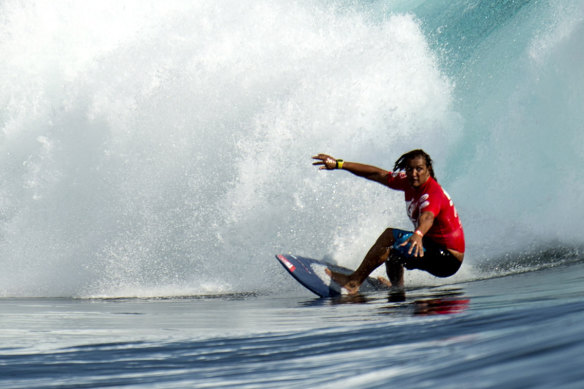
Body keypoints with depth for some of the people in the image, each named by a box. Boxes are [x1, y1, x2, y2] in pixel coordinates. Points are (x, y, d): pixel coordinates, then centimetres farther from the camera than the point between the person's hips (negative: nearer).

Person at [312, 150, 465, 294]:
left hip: (449, 259, -10)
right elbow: (378, 174, 8)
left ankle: (354, 281, -13)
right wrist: (339, 164, 6)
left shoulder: (433, 192, -23)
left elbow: (427, 217, -44)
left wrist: (418, 235, -66)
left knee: (390, 235, -18)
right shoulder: (408, 182, 2)